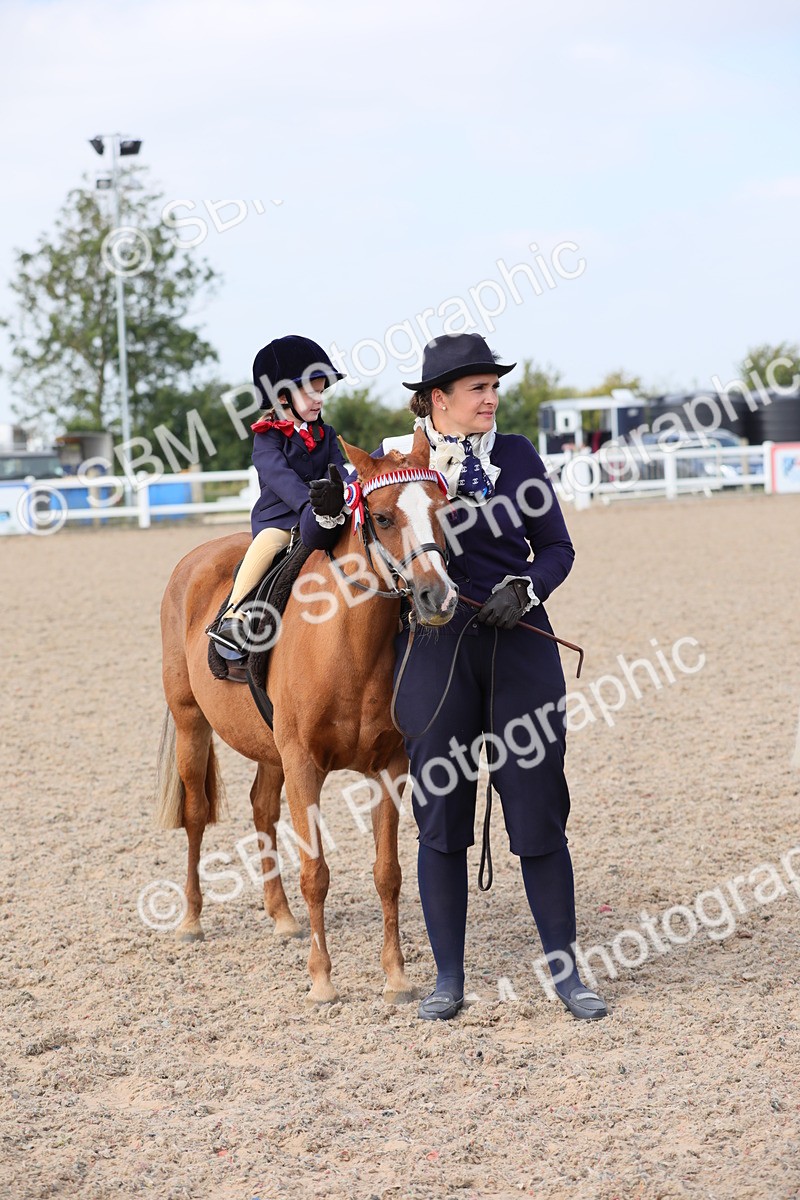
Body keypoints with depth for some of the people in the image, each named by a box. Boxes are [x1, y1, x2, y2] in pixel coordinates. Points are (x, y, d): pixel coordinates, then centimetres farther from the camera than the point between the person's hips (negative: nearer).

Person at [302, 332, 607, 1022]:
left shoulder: (517, 455, 5)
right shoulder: (392, 461, 3)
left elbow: (557, 546, 8)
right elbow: (320, 539, 9)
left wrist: (526, 589, -12)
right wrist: (324, 508, -14)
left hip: (520, 641, 1)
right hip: (434, 648, -1)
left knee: (539, 810, 2)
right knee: (441, 815, 3)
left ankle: (565, 971, 14)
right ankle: (448, 978, 14)